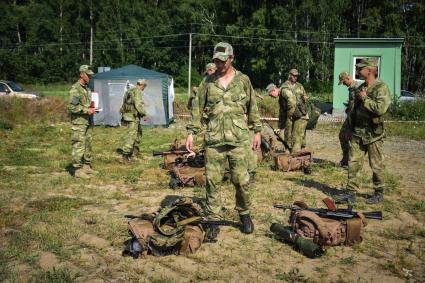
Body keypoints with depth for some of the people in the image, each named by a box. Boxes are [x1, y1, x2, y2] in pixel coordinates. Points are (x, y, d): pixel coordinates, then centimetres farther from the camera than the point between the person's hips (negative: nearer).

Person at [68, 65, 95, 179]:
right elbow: (72, 107, -20)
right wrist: (87, 110, -18)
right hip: (79, 123, -9)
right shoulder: (75, 89, -13)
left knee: (88, 145, 13)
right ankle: (78, 169, -2)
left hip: (88, 122, 9)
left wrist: (92, 109, 8)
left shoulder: (87, 88, 16)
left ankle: (86, 166, 22)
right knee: (79, 146, -7)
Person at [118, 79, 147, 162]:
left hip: (127, 114, 10)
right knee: (131, 135, -11)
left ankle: (135, 151, 30)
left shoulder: (130, 91, 17)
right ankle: (125, 154, -13)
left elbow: (126, 103, 21)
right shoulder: (137, 92, -13)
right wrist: (144, 114, -14)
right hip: (133, 117, -10)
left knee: (138, 132, 23)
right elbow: (138, 105, -23)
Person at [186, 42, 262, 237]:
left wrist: (257, 131, 9)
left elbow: (252, 107, 11)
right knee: (212, 181, 2)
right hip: (213, 140, 1)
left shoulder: (243, 80, 6)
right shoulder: (208, 82, 7)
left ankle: (244, 214, 24)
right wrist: (191, 132, 1)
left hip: (237, 140, -1)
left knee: (241, 180, 2)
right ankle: (214, 220, 13)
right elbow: (198, 108, 7)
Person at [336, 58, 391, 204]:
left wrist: (365, 99, -17)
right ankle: (351, 192, 11)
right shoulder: (361, 87, 12)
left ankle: (379, 193, 20)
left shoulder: (381, 87, -12)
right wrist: (350, 129, 20)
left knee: (376, 165, 5)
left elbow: (380, 108, -28)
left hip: (373, 134, -7)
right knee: (353, 163, 4)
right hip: (357, 133, 7)